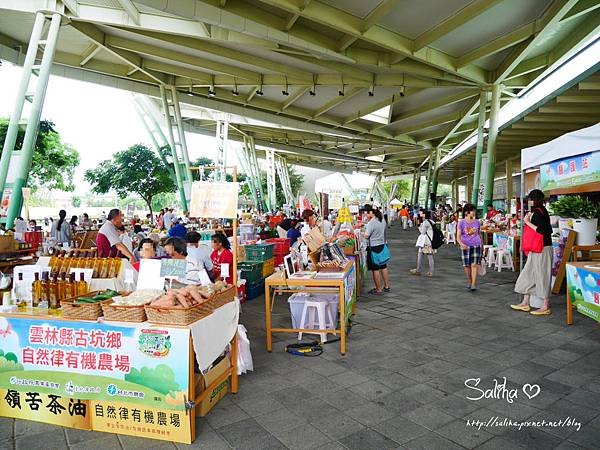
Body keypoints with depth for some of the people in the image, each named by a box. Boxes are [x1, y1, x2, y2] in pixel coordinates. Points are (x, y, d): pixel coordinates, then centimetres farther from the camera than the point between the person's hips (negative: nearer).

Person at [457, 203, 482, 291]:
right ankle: (470, 282, 24)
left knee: (474, 264, -10)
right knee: (467, 266, 5)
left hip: (476, 245, 1)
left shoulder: (477, 222, 7)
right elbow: (458, 237, -3)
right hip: (466, 247, -1)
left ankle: (473, 285, -11)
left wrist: (481, 244, 27)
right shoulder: (462, 223, -1)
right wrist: (461, 244, -21)